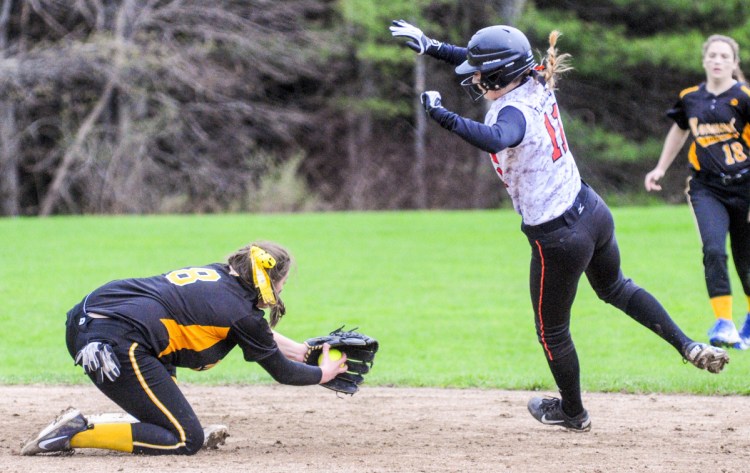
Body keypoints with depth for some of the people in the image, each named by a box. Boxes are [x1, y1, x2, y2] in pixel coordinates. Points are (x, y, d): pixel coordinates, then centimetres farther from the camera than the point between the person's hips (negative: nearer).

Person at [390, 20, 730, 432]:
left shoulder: (513, 113, -25)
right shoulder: (536, 88, 0)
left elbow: (496, 139, -50)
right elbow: (488, 63, 18)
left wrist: (444, 116, -52)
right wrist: (432, 47, 14)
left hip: (558, 239, -8)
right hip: (593, 211, 8)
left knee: (552, 331, 15)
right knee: (615, 288, 34)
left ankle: (573, 412, 34)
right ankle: (690, 346, 24)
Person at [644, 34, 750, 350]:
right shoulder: (690, 98, 6)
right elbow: (679, 131, 25)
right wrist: (660, 168, 25)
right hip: (707, 188, 2)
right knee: (713, 250, -20)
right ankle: (723, 323, -19)